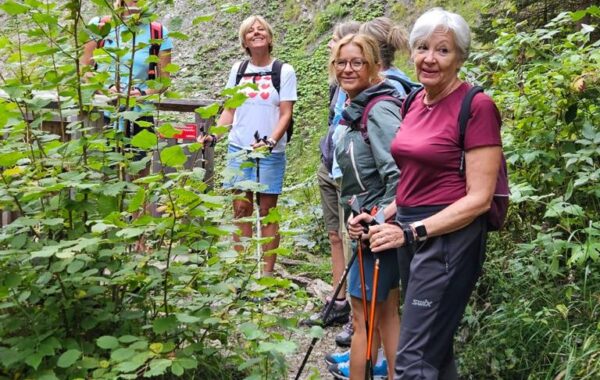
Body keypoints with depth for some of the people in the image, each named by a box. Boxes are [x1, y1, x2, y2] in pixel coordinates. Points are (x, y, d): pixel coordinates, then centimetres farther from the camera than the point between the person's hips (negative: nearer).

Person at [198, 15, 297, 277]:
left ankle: (267, 272, 7)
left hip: (270, 152, -3)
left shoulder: (284, 71, -1)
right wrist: (213, 135, -2)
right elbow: (230, 110, 13)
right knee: (241, 209, 5)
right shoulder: (238, 70, 10)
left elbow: (285, 115, -5)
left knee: (267, 212, 1)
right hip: (238, 149, 3)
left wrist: (271, 141, -20)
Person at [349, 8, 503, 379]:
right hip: (411, 233, 8)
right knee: (435, 345, 19)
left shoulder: (477, 106, -14)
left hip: (449, 237, -8)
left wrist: (412, 232, -19)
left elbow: (479, 198, -16)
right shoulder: (415, 102, 9)